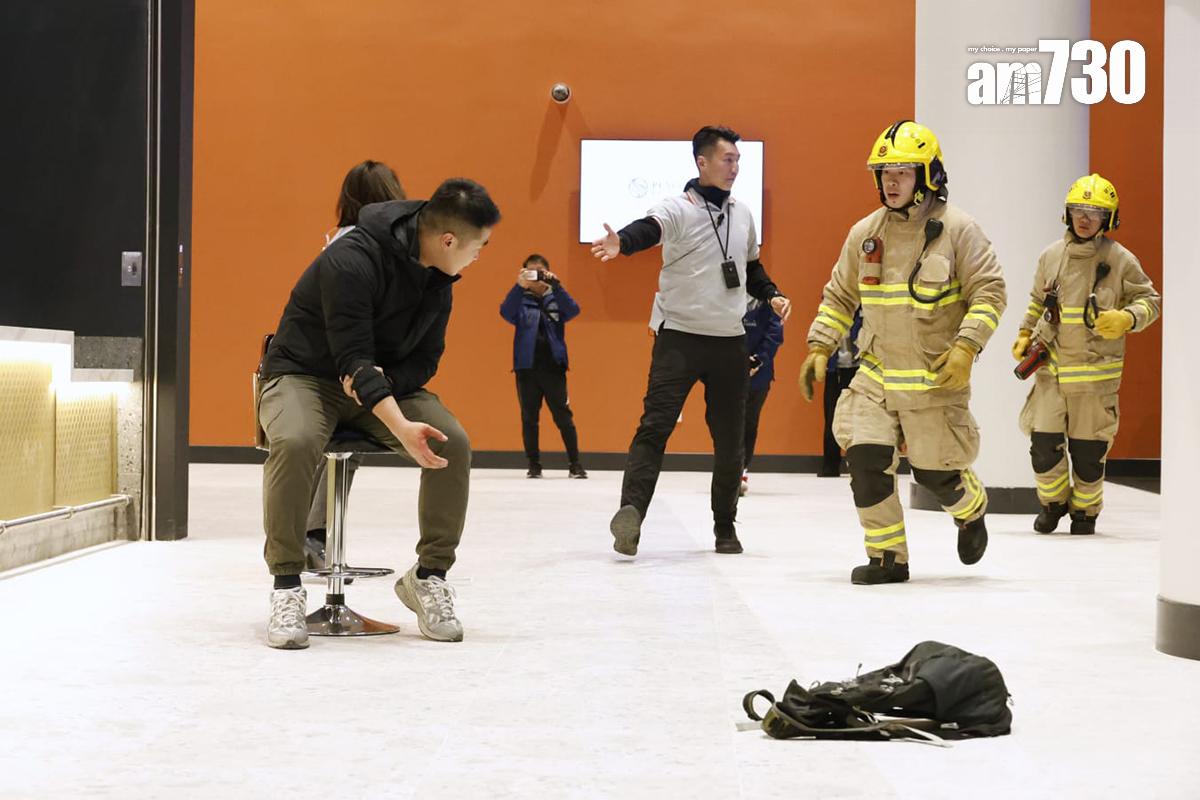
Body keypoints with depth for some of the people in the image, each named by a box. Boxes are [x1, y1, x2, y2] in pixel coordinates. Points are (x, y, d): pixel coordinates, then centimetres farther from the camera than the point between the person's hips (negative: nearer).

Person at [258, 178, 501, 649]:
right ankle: (286, 585, -24)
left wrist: (382, 380, -20)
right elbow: (353, 357, -32)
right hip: (305, 375, -6)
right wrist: (402, 427, -44)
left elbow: (426, 358, 3)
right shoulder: (352, 260, -27)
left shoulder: (438, 279, -2)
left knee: (454, 443, -20)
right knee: (295, 441, -39)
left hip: (385, 382, 6)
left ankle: (428, 576, -5)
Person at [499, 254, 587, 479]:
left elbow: (573, 310, -12)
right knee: (529, 418, 5)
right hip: (526, 367, 1)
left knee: (563, 416, -1)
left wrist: (555, 285, -24)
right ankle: (534, 464, 13)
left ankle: (574, 464, 3)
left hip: (553, 367, -1)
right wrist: (519, 286, -30)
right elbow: (506, 312, -15)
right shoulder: (521, 301, 5)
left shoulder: (555, 299, 7)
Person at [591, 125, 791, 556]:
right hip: (679, 337, -5)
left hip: (730, 342, 6)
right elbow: (648, 230, -29)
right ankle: (631, 511, -23)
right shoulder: (677, 209, -8)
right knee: (656, 424, -17)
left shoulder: (742, 214, 12)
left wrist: (771, 295, 6)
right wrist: (621, 242, -52)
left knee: (730, 438, 9)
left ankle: (725, 527, 22)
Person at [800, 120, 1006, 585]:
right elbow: (839, 295, 15)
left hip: (936, 377, -4)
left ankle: (972, 511, 38)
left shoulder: (957, 229, -8)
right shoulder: (865, 232, 6)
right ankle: (887, 558, 5)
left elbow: (989, 291, -9)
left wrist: (966, 347, -21)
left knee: (935, 472, 2)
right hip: (877, 375, 4)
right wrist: (819, 347, 6)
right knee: (866, 459, -9)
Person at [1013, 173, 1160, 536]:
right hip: (1052, 367, 2)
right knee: (1044, 444, -3)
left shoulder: (1121, 260, -6)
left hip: (1097, 372, -2)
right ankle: (1054, 501, 22)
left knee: (1089, 451, 4)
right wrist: (1024, 336, 14)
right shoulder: (1051, 256, 4)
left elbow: (1150, 300, 0)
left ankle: (1085, 509, 26)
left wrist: (1127, 319, -19)